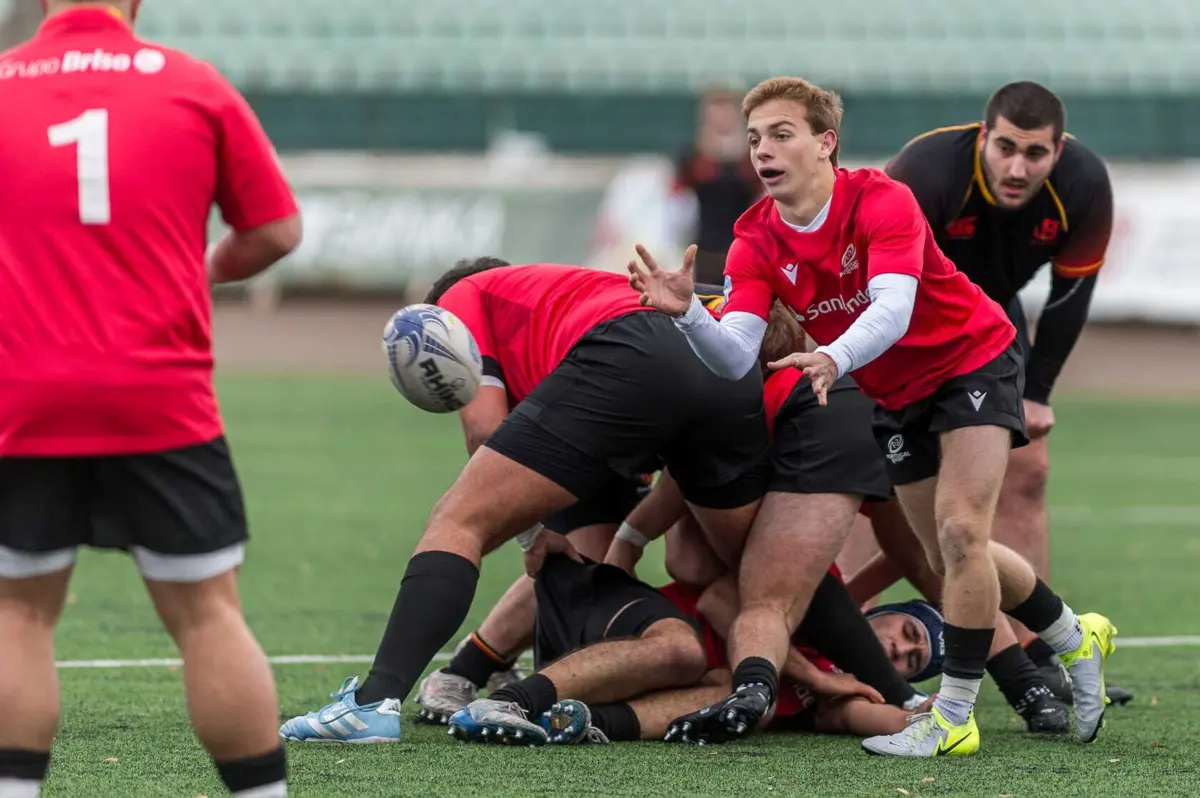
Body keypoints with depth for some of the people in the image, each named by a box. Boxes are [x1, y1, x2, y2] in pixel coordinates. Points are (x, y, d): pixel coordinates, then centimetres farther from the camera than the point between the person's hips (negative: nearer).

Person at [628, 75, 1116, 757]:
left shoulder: (881, 202, -27)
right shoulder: (758, 241, -13)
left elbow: (893, 309, -42)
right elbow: (735, 357, -23)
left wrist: (835, 359, -62)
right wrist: (686, 313, -44)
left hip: (973, 361, -6)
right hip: (897, 397, 6)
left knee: (960, 532, -20)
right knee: (954, 560, 12)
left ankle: (956, 715, -12)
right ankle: (1078, 641, 35)